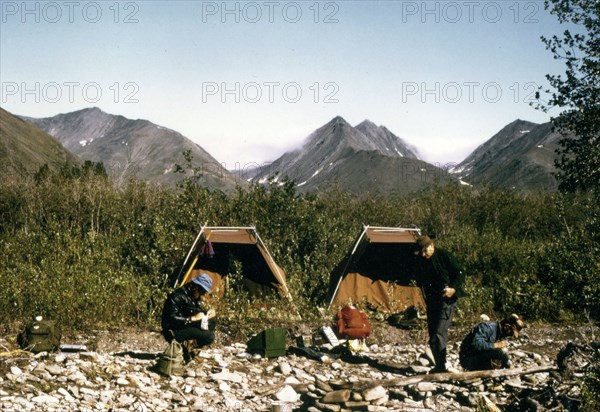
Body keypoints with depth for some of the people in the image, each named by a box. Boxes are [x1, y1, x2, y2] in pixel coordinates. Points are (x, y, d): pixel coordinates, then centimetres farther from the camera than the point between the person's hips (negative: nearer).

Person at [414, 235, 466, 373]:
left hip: (446, 298, -7)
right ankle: (439, 366, 20)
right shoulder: (420, 260, 4)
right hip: (431, 300, 7)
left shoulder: (444, 256, -13)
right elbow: (420, 280, 16)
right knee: (432, 333, 10)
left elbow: (459, 273, -8)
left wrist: (453, 288, -22)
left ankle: (441, 367, -15)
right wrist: (426, 297, 5)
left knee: (439, 333, -16)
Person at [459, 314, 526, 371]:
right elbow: (476, 344, -35)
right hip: (469, 359, -10)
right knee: (497, 351, -23)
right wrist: (496, 345, -31)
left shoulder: (501, 334, 8)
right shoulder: (487, 327, -21)